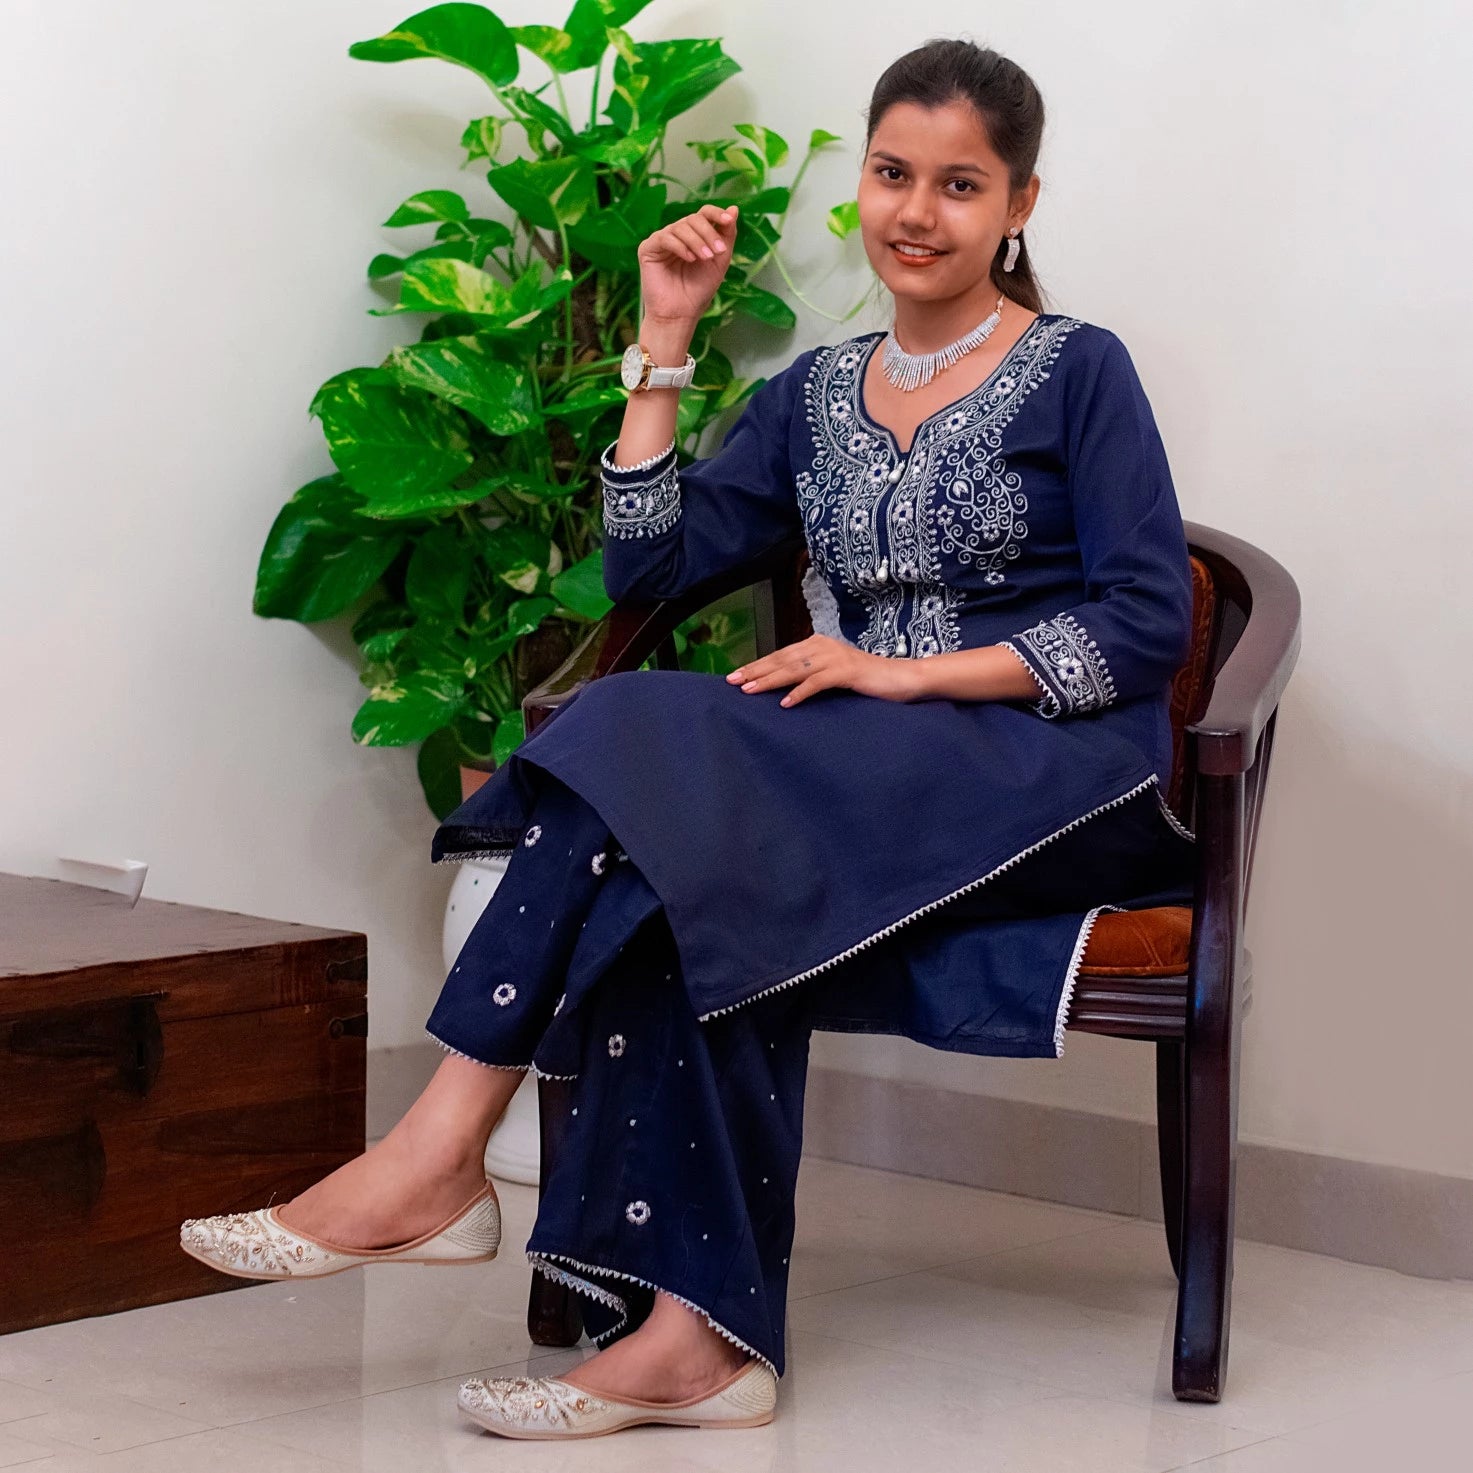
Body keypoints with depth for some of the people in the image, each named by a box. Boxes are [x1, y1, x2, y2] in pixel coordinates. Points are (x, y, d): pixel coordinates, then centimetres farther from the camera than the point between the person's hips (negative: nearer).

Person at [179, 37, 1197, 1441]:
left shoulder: (1077, 372, 3)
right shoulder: (816, 392, 19)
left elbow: (1146, 627, -6)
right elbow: (648, 563, 10)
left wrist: (904, 672, -14)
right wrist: (665, 342, 6)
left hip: (1047, 780, -5)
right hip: (858, 795, 5)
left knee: (650, 737, -28)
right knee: (701, 881, -32)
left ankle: (440, 1155, -29)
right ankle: (700, 1338, -36)